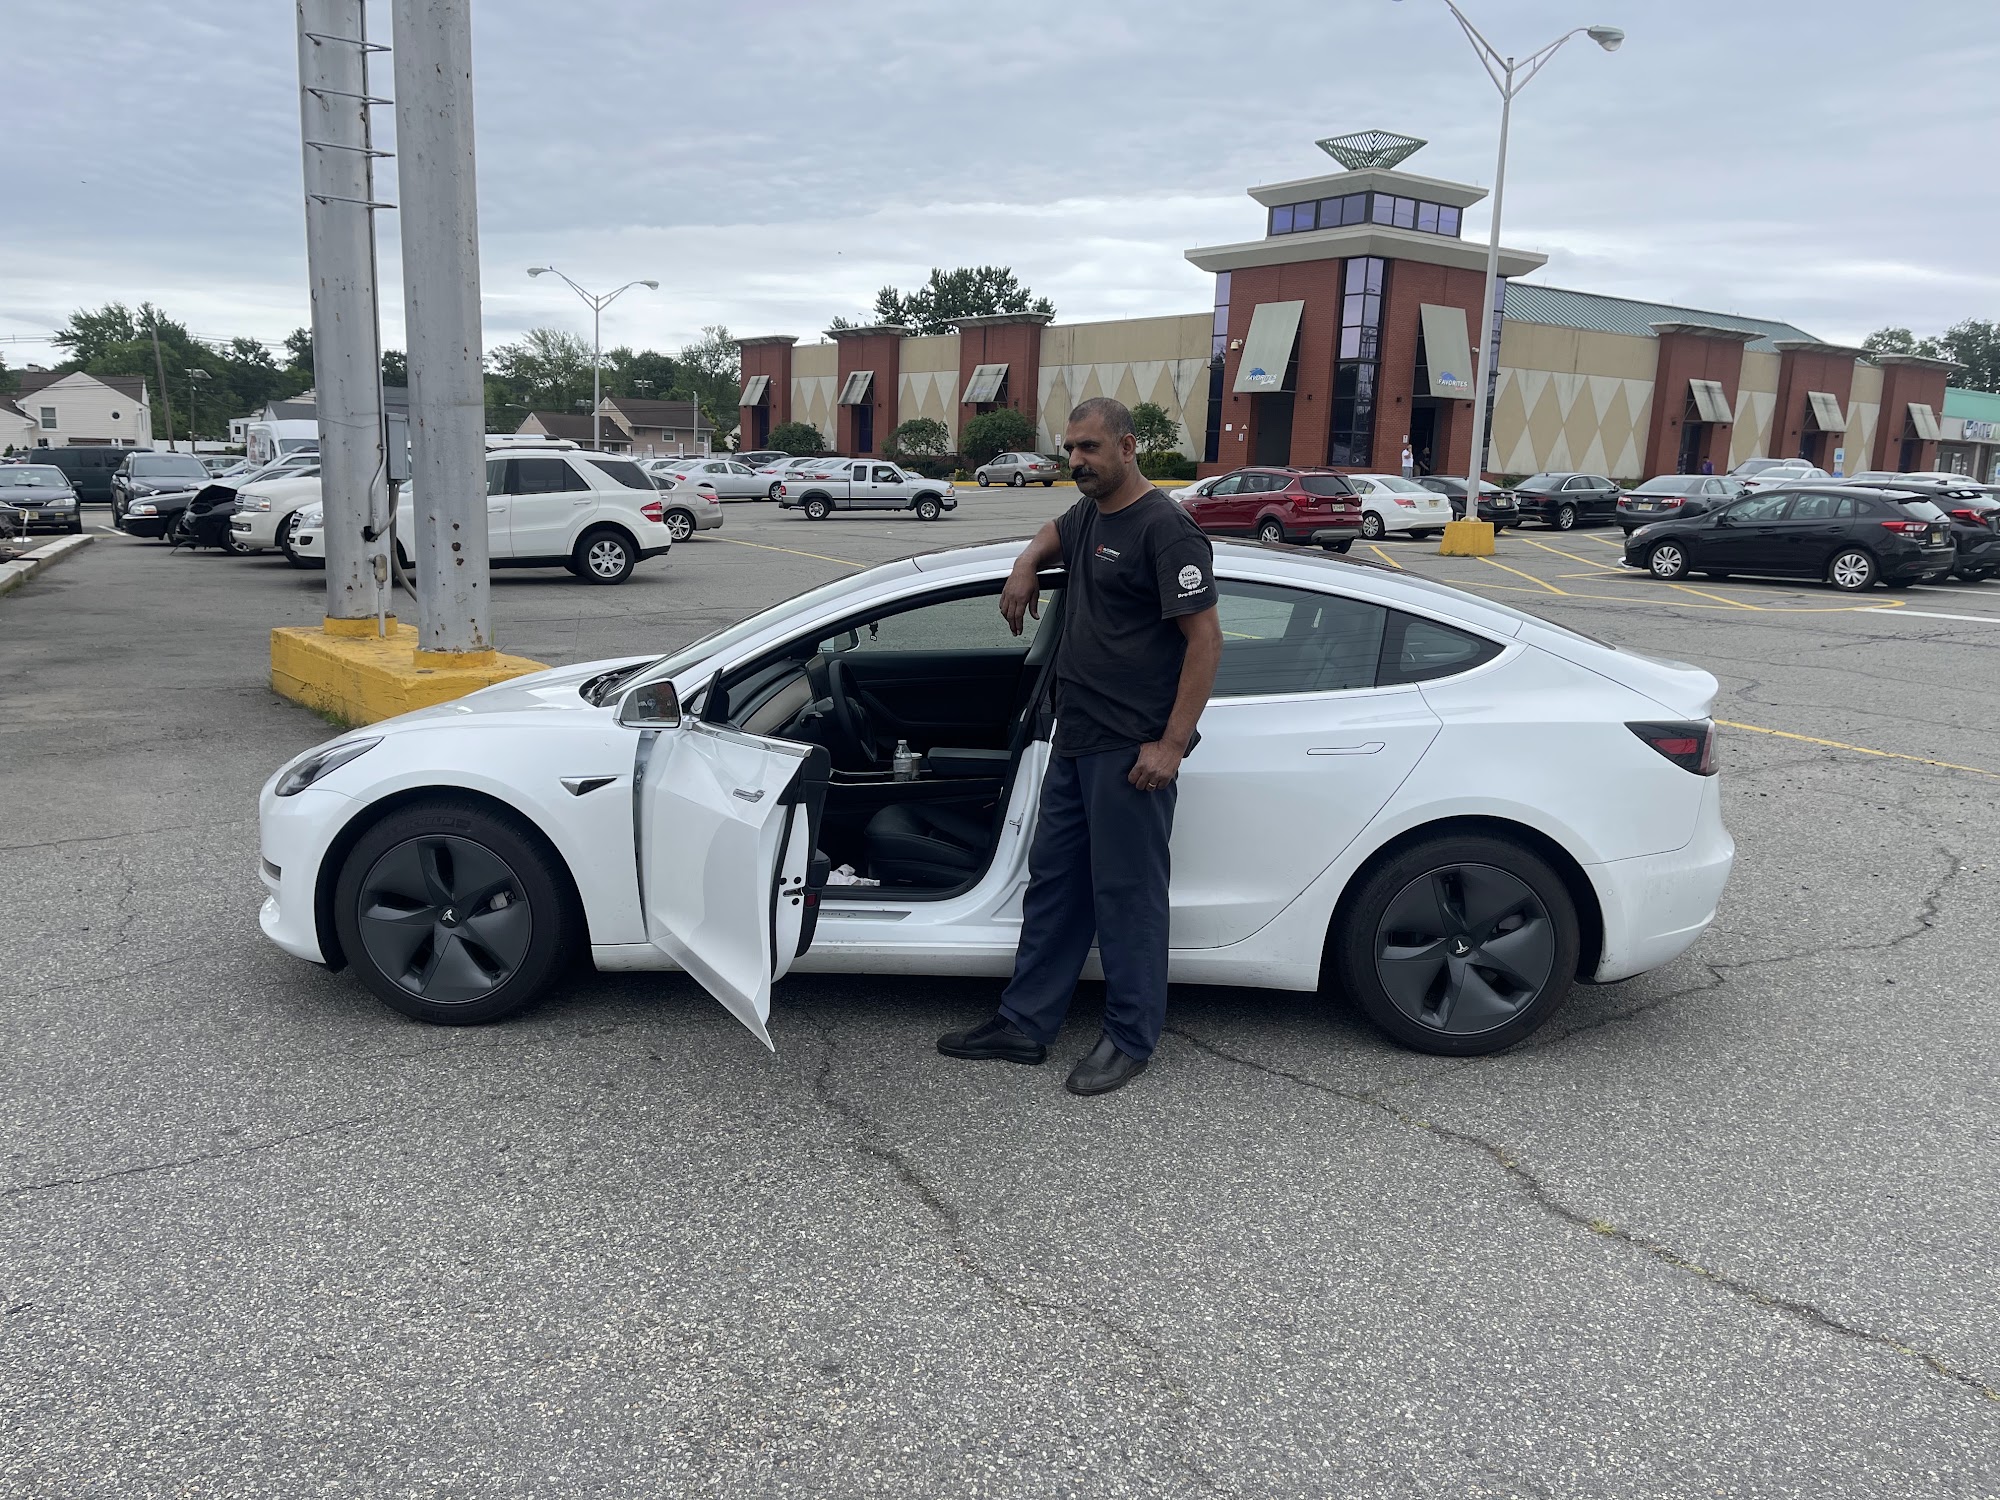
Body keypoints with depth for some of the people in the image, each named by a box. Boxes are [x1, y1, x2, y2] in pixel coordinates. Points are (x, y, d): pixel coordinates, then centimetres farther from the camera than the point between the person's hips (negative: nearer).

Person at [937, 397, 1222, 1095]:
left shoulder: (1165, 529, -13)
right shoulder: (1089, 515, 14)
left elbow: (1206, 638, -17)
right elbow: (1054, 533, 40)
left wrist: (1171, 744, -20)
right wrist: (1026, 565, 16)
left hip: (1132, 751, -9)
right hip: (1075, 742, 9)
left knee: (1127, 893, 1)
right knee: (1053, 880, 13)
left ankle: (1131, 1037, 16)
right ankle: (1025, 1024, 23)